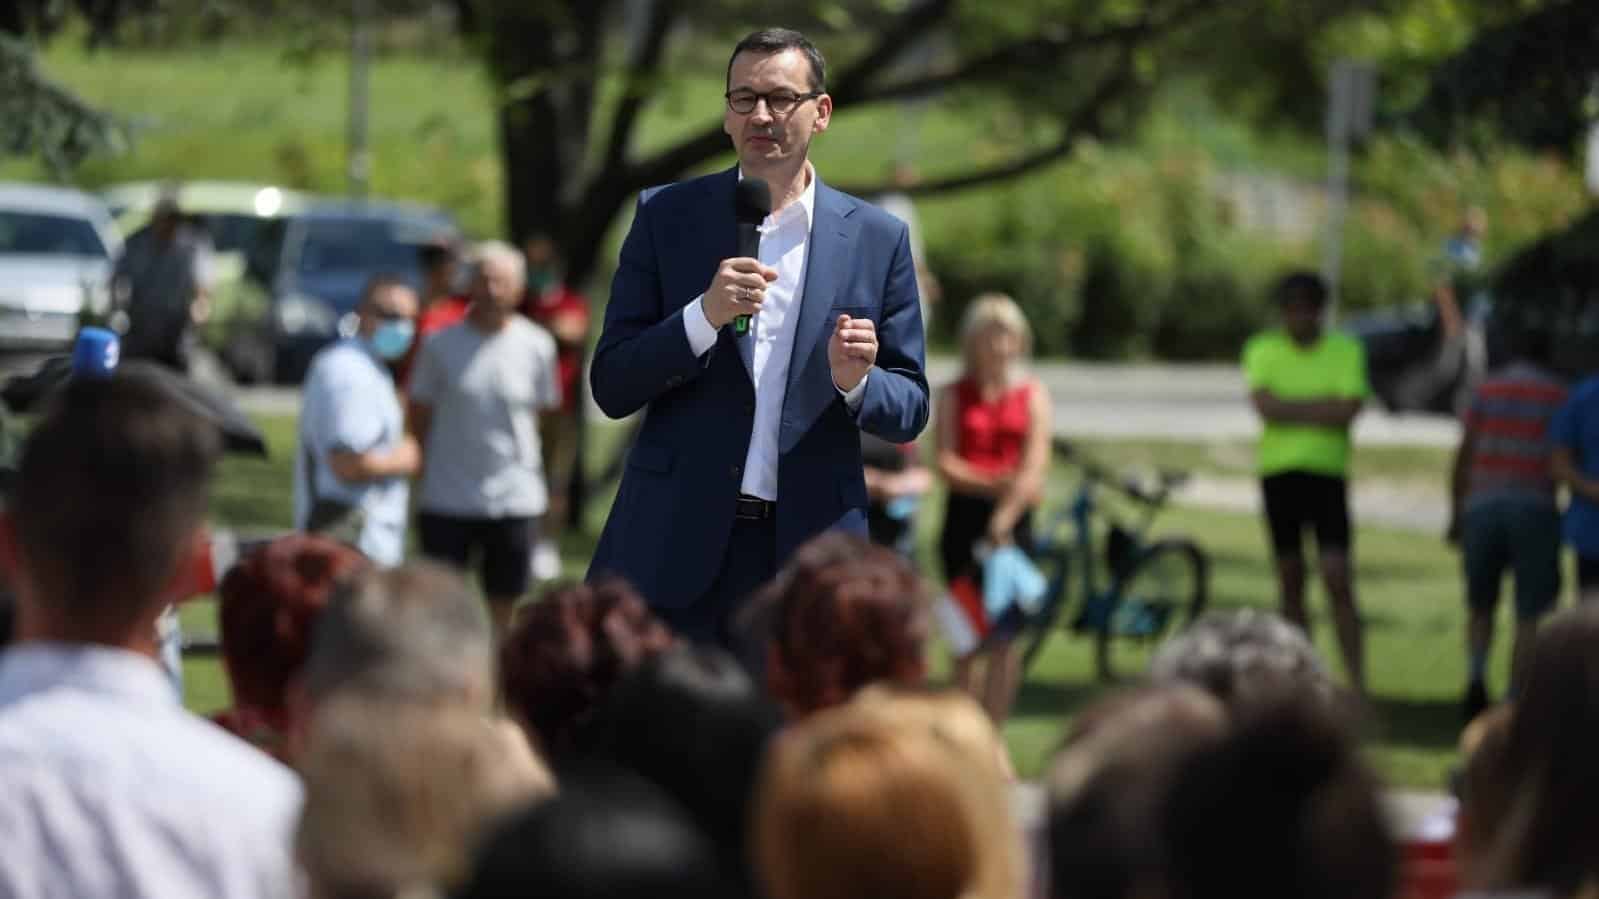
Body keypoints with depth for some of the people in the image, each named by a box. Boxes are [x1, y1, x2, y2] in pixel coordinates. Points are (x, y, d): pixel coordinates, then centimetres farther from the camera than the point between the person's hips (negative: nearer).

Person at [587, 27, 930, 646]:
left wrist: (856, 382, -14)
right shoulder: (667, 217, 5)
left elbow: (910, 411, 9)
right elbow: (611, 387, 1)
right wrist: (704, 316, -16)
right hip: (676, 548, 0)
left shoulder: (877, 240, 7)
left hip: (807, 550, 1)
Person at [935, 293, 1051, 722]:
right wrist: (992, 483, -19)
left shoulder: (1033, 394, 5)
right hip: (964, 514, 0)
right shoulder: (954, 396, 7)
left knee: (1004, 636, -3)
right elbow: (946, 464, -3)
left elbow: (1034, 467, -4)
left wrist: (1004, 519, -15)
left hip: (1014, 521, 0)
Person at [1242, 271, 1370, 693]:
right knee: (1291, 580, 8)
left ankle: (1357, 683, -12)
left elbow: (1349, 411, -10)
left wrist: (1291, 409, -9)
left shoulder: (1345, 351, 3)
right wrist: (1323, 405, -8)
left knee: (1338, 579, -11)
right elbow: (1264, 405, -10)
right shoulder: (1262, 350, 6)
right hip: (1279, 472, 2)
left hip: (1328, 472, -2)